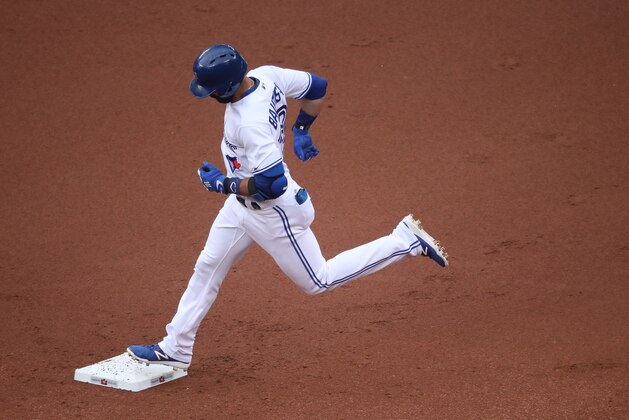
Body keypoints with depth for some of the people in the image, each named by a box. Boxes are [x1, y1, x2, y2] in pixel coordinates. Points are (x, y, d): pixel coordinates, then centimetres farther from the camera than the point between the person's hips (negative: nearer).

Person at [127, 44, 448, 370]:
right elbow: (317, 87, 2)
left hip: (274, 211, -10)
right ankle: (175, 349, 28)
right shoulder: (266, 75, -11)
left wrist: (222, 184, -22)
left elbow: (272, 184, -35)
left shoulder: (252, 123, -36)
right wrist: (301, 129, 14)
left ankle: (406, 240, 12)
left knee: (318, 281, 9)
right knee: (207, 269, 16)